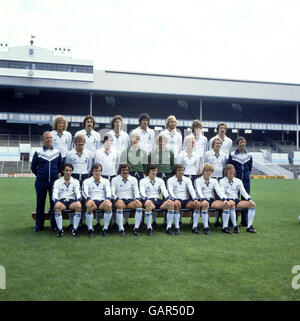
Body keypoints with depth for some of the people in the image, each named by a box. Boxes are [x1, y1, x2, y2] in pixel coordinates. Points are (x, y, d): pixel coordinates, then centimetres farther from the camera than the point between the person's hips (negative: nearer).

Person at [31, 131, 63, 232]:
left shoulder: (57, 152, 4)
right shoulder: (38, 153, 1)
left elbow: (60, 167, 13)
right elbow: (33, 167, 10)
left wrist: (55, 175, 10)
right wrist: (39, 175, 11)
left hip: (54, 182, 1)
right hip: (41, 182, -1)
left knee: (54, 203, 4)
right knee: (40, 203, 6)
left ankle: (54, 225, 13)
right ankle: (39, 225, 17)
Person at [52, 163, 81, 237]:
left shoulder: (75, 181, 16)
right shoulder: (57, 182, 13)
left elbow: (78, 192, 3)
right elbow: (55, 193, 0)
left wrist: (78, 201, -20)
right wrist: (57, 201, -23)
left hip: (72, 201, 1)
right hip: (61, 200, 0)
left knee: (79, 206, -33)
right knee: (57, 206, -36)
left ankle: (75, 229, -23)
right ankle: (60, 229, -25)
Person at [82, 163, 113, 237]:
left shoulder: (106, 181, 22)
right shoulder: (86, 181, 17)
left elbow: (108, 191, 5)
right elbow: (85, 191, -2)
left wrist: (108, 199, -20)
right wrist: (88, 199, -26)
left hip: (102, 201, 1)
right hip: (92, 200, -1)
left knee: (108, 205, -35)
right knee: (90, 206, -38)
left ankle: (105, 228, -23)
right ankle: (90, 229, -24)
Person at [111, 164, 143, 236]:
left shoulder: (133, 179, 17)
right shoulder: (114, 180, 12)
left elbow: (136, 192, 9)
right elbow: (112, 193, 1)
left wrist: (137, 199, -14)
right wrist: (117, 199, -21)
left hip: (130, 199, 2)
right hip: (119, 199, -2)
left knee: (139, 204, -32)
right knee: (120, 205, -39)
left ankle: (136, 228, -30)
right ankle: (121, 229, -37)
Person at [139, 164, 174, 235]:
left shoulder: (160, 180, 19)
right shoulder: (143, 181, 8)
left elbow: (164, 191, 5)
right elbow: (142, 192, -8)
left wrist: (167, 198, -16)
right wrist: (146, 199, -30)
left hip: (158, 200, 4)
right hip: (149, 200, -3)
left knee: (171, 203, -26)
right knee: (149, 204, -41)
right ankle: (149, 228, -31)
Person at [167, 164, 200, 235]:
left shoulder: (187, 180, 15)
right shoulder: (170, 180, 5)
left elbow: (191, 190, 2)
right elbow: (170, 191, -11)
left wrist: (195, 199, -18)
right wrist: (175, 199, -31)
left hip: (186, 200, 4)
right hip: (176, 200, -3)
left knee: (198, 204, -23)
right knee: (177, 204, -38)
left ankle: (194, 226, -19)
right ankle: (177, 227, -31)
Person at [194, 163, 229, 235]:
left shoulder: (214, 181, 18)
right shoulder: (198, 180, 5)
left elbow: (219, 190, 3)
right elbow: (198, 191, -12)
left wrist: (224, 199, -17)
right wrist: (203, 199, -32)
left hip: (212, 200, 4)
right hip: (202, 200, -4)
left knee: (226, 204, -21)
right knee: (205, 204, -40)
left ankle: (224, 227, -16)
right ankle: (206, 227, -34)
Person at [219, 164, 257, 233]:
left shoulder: (238, 181, 18)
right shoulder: (222, 181, 5)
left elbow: (243, 192, 8)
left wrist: (249, 199, -12)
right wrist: (228, 199, -28)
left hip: (237, 200, 5)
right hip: (227, 200, -5)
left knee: (252, 204, -18)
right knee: (232, 203, -40)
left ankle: (249, 226, -20)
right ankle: (235, 226, -36)